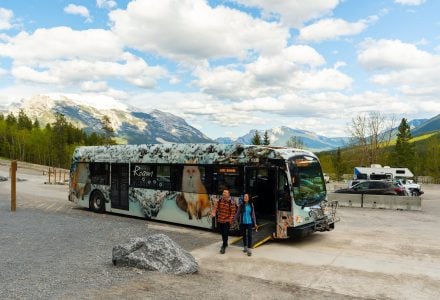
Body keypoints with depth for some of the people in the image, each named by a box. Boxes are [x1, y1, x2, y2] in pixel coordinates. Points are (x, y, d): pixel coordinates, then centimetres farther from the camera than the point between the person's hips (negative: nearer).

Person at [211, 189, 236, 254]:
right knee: (222, 233, 18)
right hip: (220, 220, 5)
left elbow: (233, 212, -11)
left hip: (227, 220, -5)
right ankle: (225, 243, 39)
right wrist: (213, 213, -27)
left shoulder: (231, 202, -11)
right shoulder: (219, 200, 1)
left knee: (225, 233, -7)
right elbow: (215, 207, -9)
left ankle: (223, 247, 1)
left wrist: (230, 219, -19)